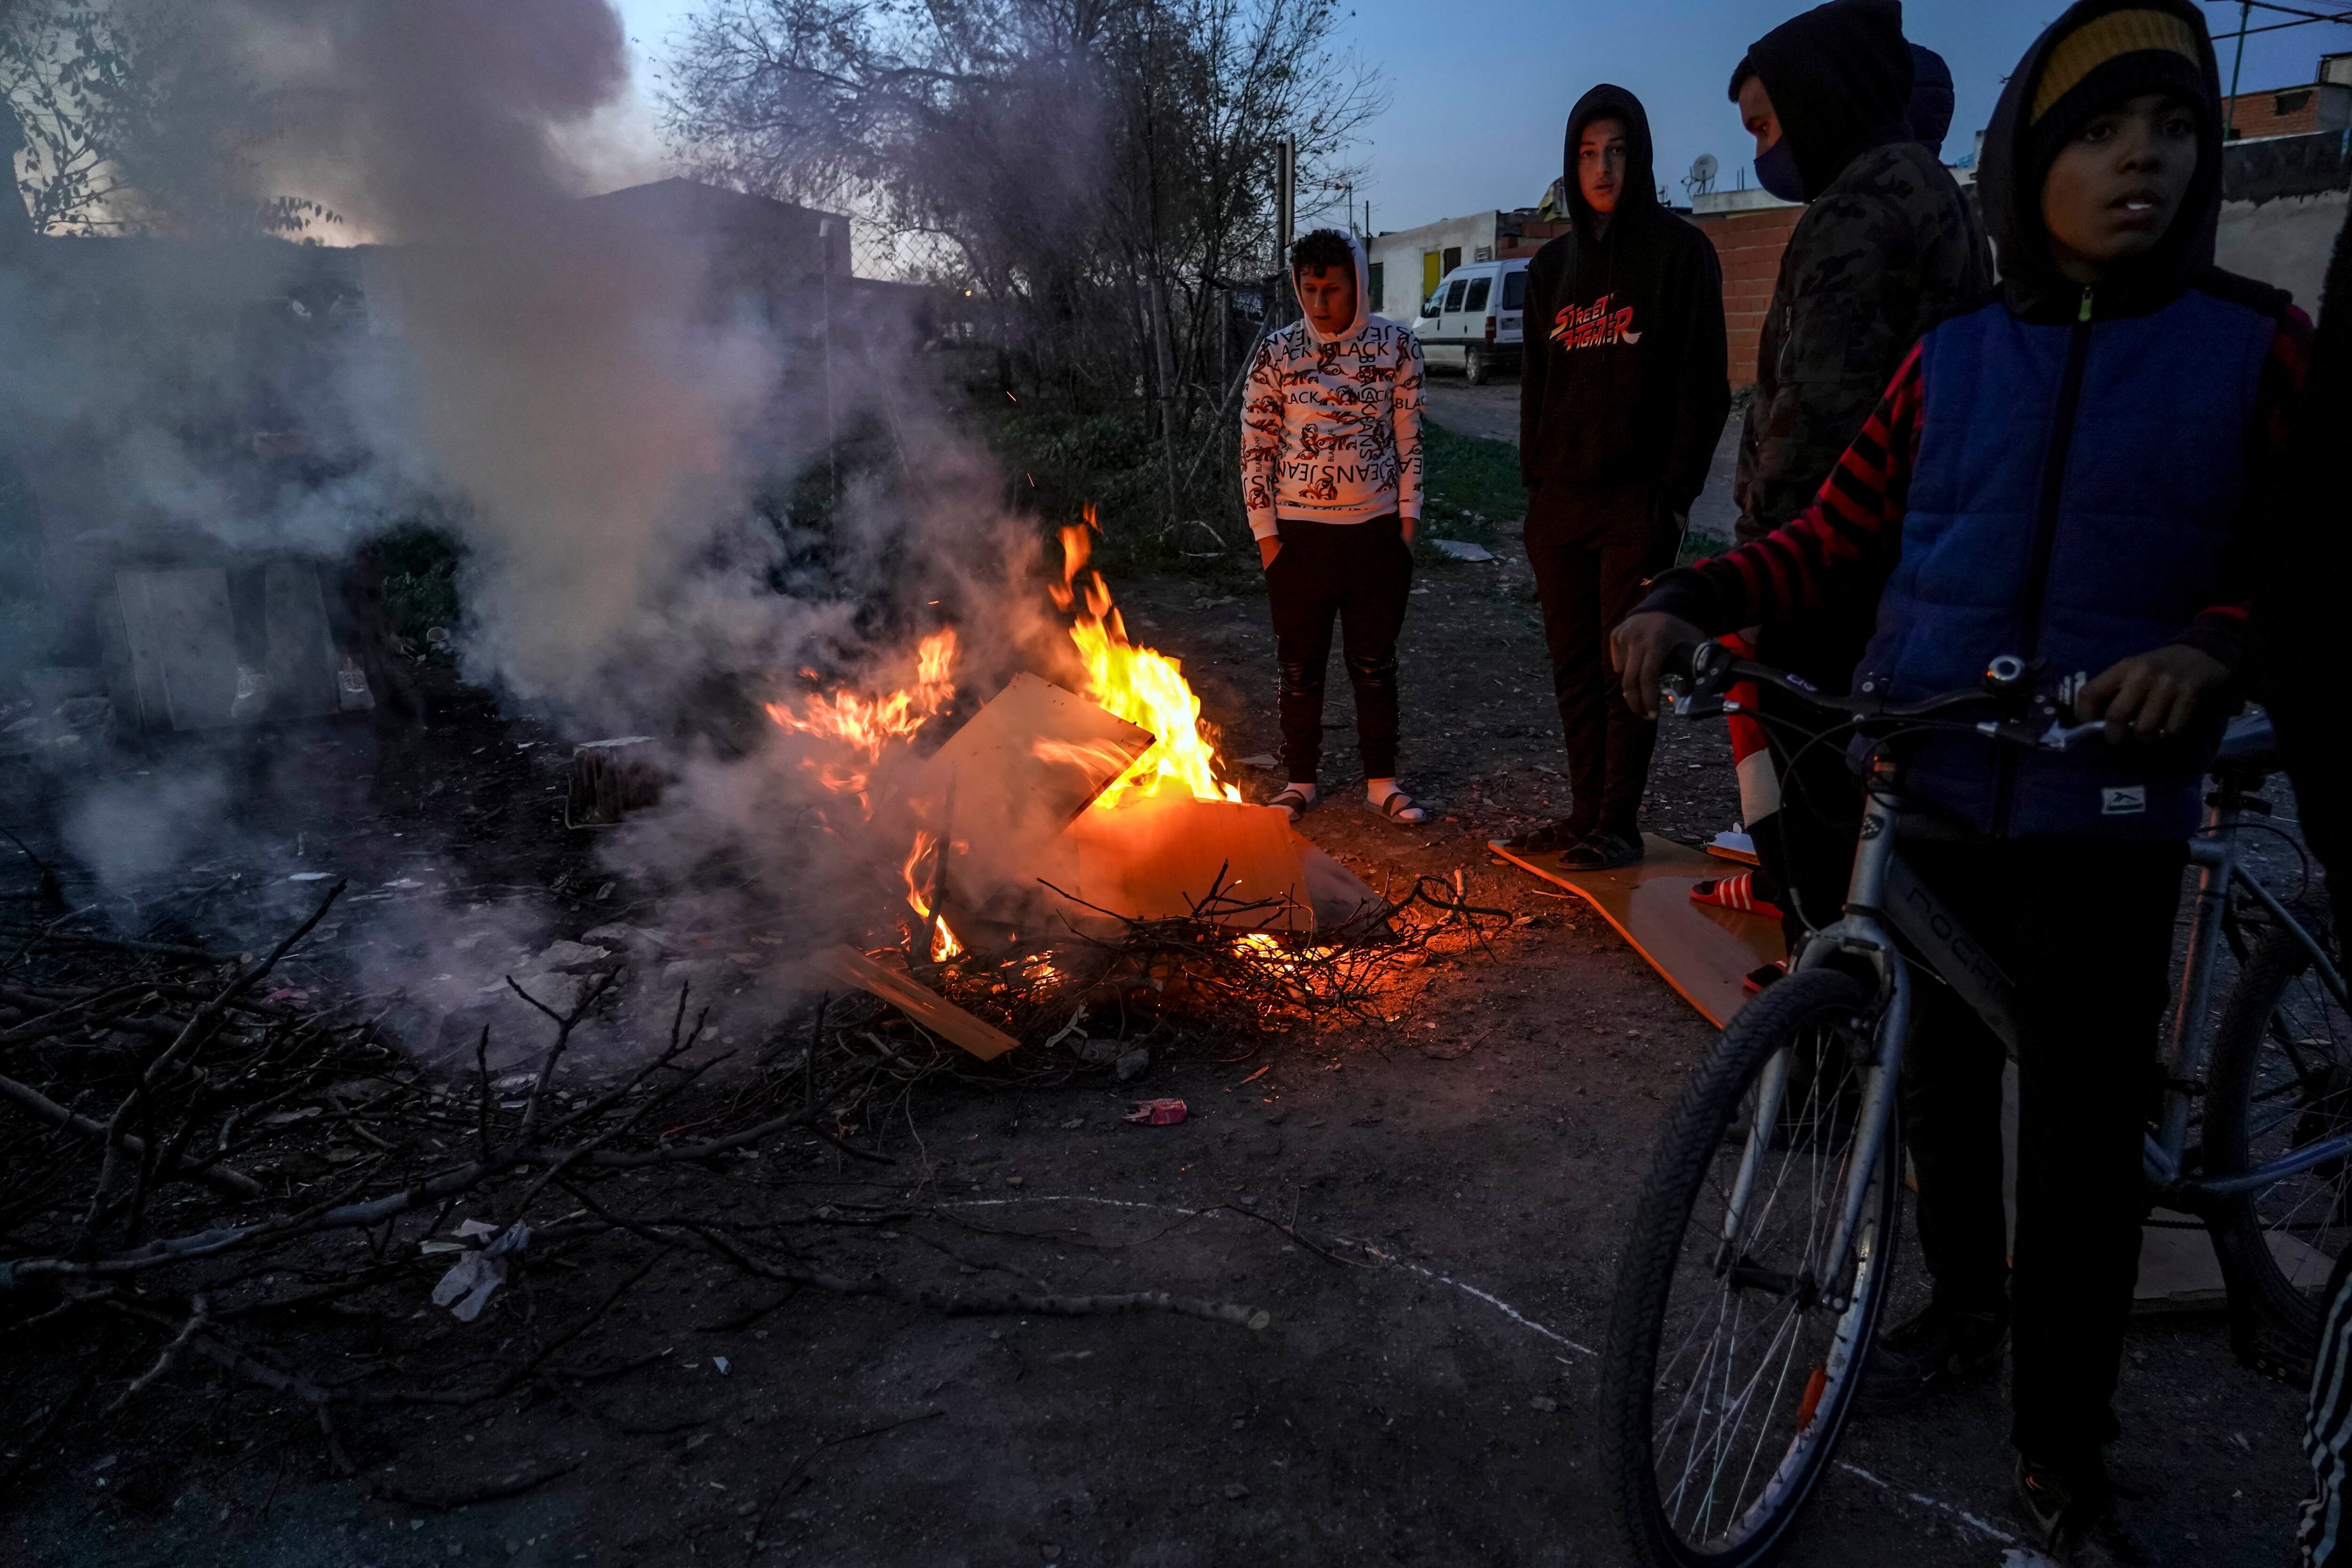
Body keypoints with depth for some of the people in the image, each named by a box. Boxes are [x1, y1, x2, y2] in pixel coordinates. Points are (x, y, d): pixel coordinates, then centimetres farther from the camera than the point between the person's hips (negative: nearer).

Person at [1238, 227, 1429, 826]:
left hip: (1376, 531, 1)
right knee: (1300, 666, 8)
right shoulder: (1276, 351, -1)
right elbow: (1256, 447, 0)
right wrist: (1265, 531, -4)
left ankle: (1382, 781, 23)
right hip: (1298, 533, 0)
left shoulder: (1397, 346, 1)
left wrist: (1408, 518, 1)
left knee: (1376, 664, 9)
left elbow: (1409, 439, 5)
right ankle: (1300, 781, 23)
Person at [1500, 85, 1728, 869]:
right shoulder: (1552, 266, 15)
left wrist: (1677, 490, -13)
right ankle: (1585, 813, 19)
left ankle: (1618, 824, 8)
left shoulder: (1679, 251, -1)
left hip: (1635, 497, -5)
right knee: (1573, 666, 9)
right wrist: (1534, 481, 10)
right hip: (1561, 498, 6)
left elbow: (1703, 383, -6)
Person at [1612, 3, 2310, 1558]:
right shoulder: (1954, 358, 4)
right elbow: (1836, 538, 4)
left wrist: (2214, 647, -23)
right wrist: (1693, 599, -12)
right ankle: (1965, 1295, 43)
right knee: (1942, 1075, 17)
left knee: (2085, 1137, 2)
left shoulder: (2259, 346, -2)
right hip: (1923, 797, 3)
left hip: (2104, 820, -2)